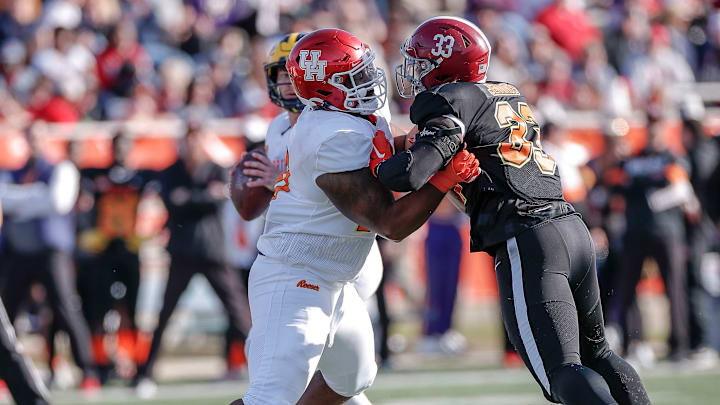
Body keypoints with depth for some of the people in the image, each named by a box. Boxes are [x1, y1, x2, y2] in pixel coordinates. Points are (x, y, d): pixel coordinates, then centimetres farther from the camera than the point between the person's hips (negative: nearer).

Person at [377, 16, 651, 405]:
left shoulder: (448, 101, -3)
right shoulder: (510, 95, 22)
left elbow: (410, 173, -16)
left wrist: (378, 165, 5)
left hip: (526, 245, -8)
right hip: (574, 230, 8)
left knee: (563, 372, -12)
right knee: (595, 354, 23)